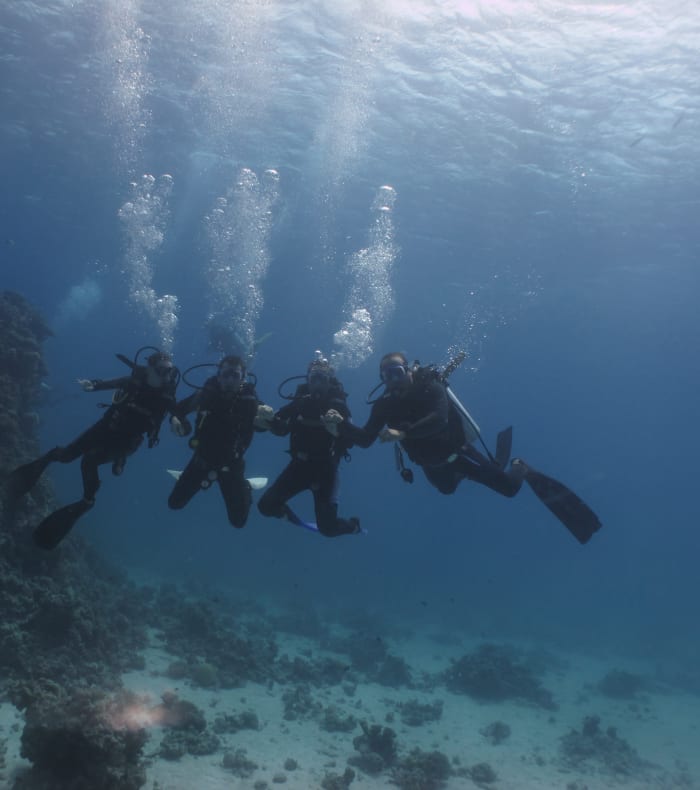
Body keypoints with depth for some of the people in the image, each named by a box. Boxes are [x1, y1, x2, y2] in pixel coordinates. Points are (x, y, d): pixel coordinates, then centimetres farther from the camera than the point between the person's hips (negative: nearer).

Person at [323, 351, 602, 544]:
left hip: (458, 454, -6)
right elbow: (365, 439, -18)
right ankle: (501, 459, 50)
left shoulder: (430, 387, -28)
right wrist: (341, 426, -36)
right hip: (433, 467, 6)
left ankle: (522, 470, 29)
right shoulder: (384, 404, -13)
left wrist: (402, 433, -55)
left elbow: (438, 420, -47)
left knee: (509, 487, -10)